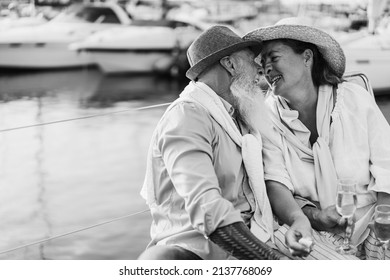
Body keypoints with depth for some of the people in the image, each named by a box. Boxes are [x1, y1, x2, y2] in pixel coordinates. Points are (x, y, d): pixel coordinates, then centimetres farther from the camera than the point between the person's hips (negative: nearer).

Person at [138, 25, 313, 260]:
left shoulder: (237, 116, 19)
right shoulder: (189, 115, -11)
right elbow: (207, 208, -23)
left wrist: (298, 216, -4)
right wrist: (273, 258, -26)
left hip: (254, 241, 8)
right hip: (198, 247, -8)